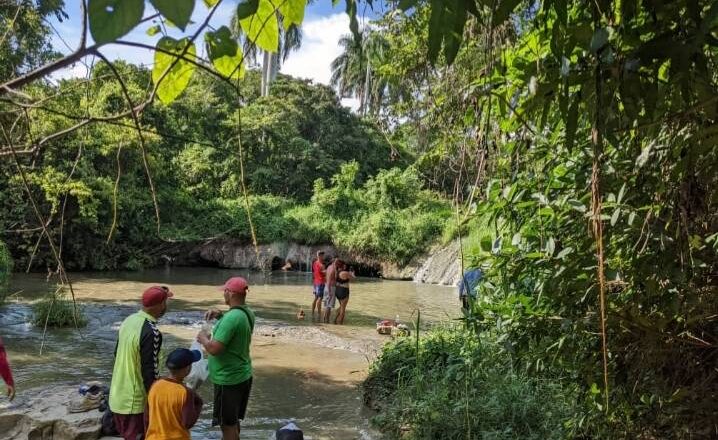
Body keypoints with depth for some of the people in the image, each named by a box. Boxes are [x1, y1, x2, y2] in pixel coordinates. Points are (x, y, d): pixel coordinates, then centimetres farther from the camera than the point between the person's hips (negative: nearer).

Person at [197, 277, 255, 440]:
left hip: (228, 379, -9)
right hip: (242, 375, 9)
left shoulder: (232, 317, -25)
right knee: (234, 421, 23)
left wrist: (203, 338, -8)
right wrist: (220, 316, 8)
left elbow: (214, 349, -27)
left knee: (228, 424, 5)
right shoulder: (247, 313, 3)